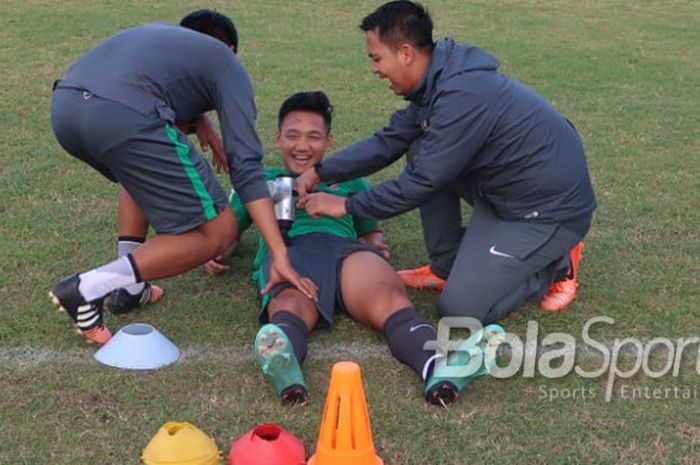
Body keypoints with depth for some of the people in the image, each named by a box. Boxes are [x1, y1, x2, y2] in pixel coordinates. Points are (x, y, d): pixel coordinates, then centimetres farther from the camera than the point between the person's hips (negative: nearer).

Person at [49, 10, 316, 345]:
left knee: (145, 171, 37)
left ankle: (126, 284, 27)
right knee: (216, 233, 6)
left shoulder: (157, 33, 37)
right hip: (122, 117, -7)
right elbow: (245, 164, 8)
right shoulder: (228, 64, 20)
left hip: (64, 105, 7)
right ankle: (89, 288, -4)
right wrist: (280, 255, 4)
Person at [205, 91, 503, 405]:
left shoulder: (348, 178, 41)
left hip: (345, 247, 1)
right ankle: (280, 360, -74)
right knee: (292, 310, -41)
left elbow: (372, 230, 39)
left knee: (391, 300, -36)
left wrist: (375, 245, 12)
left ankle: (441, 367, -65)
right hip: (284, 250, -1)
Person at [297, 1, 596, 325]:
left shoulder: (462, 95, -27)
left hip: (552, 208, -9)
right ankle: (448, 267, 14)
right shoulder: (438, 81, 2)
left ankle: (556, 264, 9)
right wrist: (321, 172, 3)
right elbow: (389, 141, 10)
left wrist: (346, 206, -11)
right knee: (421, 151, 6)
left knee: (460, 309, -11)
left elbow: (422, 183, -22)